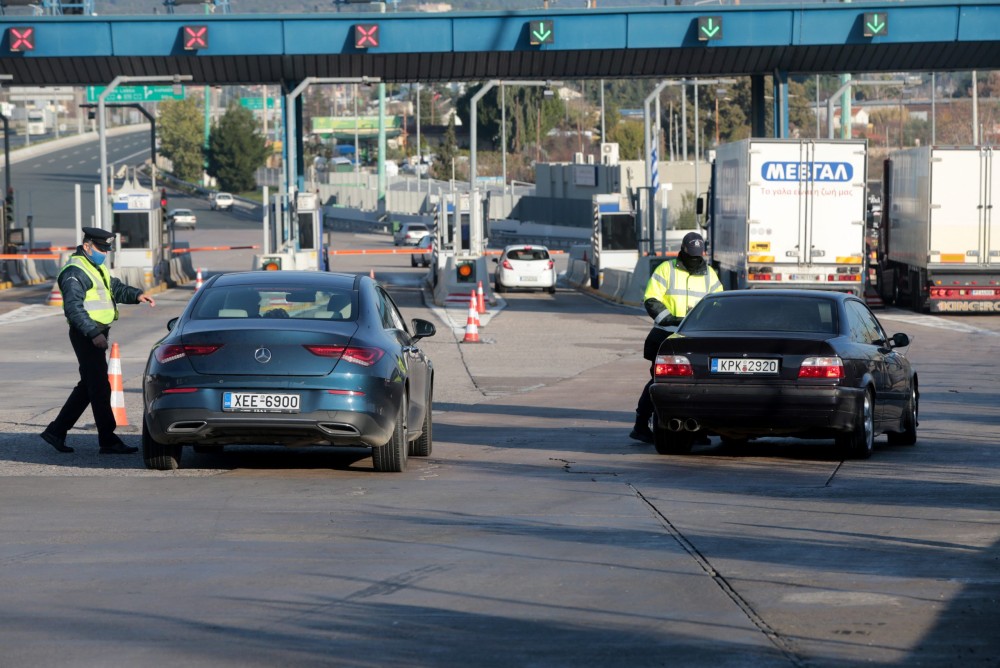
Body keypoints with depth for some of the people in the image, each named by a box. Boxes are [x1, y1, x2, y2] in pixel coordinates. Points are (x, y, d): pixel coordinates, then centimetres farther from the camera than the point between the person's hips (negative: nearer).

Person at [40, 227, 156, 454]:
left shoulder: (97, 268, 18)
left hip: (97, 333, 10)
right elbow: (73, 308, -22)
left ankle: (56, 431, 20)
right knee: (100, 387, -8)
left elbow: (115, 288, 27)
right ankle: (108, 441, -5)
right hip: (86, 334, -10)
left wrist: (137, 295, 8)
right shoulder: (75, 272, -14)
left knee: (88, 386, 14)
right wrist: (93, 333, -29)